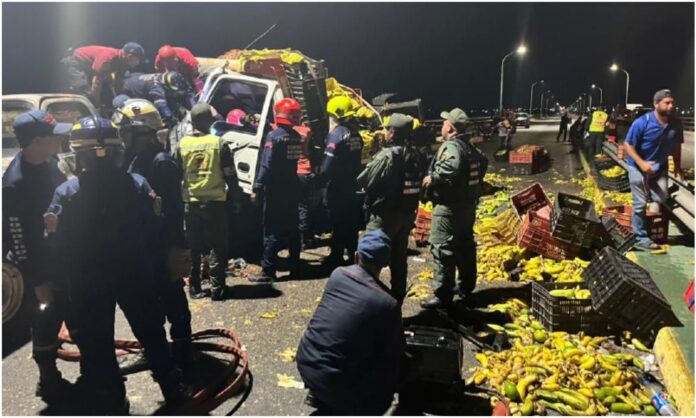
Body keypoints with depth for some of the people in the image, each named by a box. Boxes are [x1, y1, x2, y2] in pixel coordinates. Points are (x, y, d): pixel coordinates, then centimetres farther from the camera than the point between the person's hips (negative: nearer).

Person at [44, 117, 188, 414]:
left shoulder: (65, 193, -13)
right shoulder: (138, 185, -9)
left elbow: (56, 247, -10)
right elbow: (155, 232, -7)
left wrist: (74, 274, 7)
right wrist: (146, 265, 8)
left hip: (88, 283, -2)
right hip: (135, 276, 3)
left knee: (96, 347, 12)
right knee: (151, 333, 19)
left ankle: (112, 402, 22)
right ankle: (172, 390, 30)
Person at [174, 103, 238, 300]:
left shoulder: (183, 144, 1)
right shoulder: (219, 143, -6)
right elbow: (230, 175, -5)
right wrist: (236, 197, 7)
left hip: (191, 203, 3)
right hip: (215, 202, -3)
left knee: (193, 247, 12)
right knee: (218, 246, 5)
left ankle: (194, 288, 18)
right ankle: (217, 289, 4)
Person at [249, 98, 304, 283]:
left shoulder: (274, 136, -13)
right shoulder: (297, 137, 8)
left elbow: (266, 166, -18)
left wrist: (257, 188, -15)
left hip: (275, 190, -6)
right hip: (292, 188, 6)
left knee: (272, 230, -3)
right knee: (291, 227, 13)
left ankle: (268, 271, -2)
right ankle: (295, 267, 18)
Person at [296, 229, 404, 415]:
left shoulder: (337, 274, 0)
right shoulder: (388, 304, -15)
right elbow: (395, 353, -2)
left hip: (305, 362, 6)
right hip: (334, 381, -6)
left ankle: (319, 394, 25)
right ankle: (341, 409, 6)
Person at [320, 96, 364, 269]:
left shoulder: (336, 134, -18)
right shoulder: (354, 133, 8)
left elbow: (328, 165, -21)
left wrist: (322, 180, -6)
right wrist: (353, 177, 16)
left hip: (337, 187, -8)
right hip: (351, 184, 8)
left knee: (338, 222, -1)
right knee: (350, 221, 15)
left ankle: (336, 257, 5)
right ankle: (352, 254, 26)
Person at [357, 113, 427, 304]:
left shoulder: (387, 156, -18)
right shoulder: (416, 155, 5)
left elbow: (363, 180, -12)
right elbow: (420, 182, 12)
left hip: (385, 215, -7)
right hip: (407, 214, 7)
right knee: (399, 258, 15)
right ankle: (397, 301, 23)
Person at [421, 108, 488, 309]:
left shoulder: (451, 146, -18)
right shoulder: (470, 147, 11)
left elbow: (452, 166, -38)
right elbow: (483, 162, 25)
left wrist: (433, 178, -26)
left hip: (449, 207, -10)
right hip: (467, 204, 10)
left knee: (443, 249, -5)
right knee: (465, 246, 17)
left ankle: (443, 295, -2)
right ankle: (466, 288, 29)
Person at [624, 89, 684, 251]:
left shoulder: (676, 124, -5)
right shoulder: (642, 123, -20)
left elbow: (676, 146, 9)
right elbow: (628, 145, -16)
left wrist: (678, 166, 6)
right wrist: (642, 163, -26)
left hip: (660, 167, 5)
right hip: (639, 167, -4)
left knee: (661, 199, -2)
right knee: (640, 204, -2)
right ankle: (642, 239, 8)